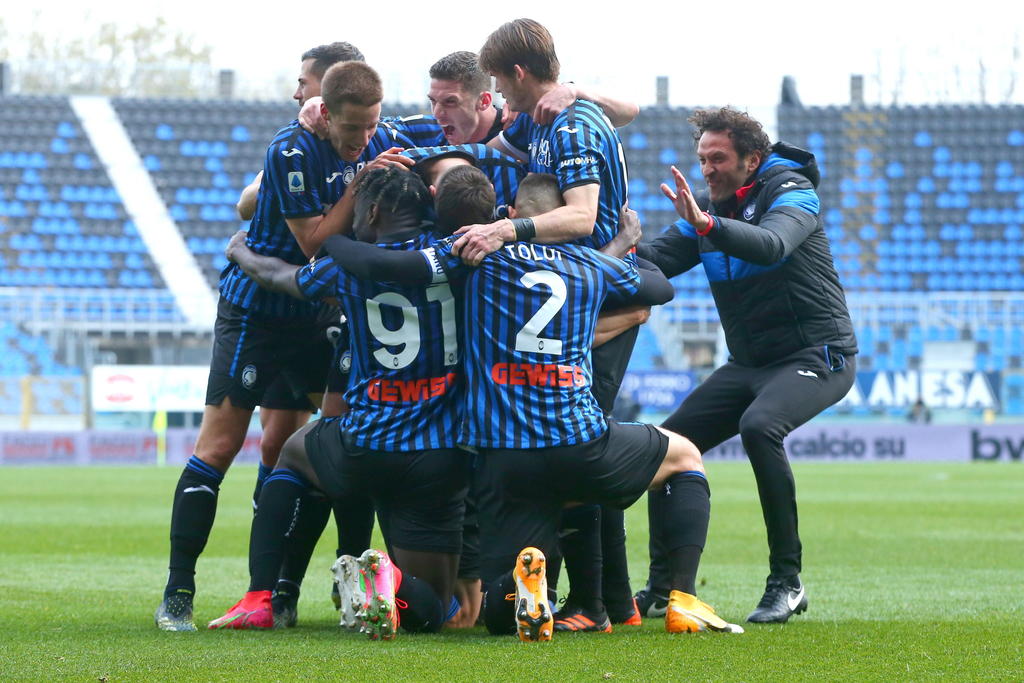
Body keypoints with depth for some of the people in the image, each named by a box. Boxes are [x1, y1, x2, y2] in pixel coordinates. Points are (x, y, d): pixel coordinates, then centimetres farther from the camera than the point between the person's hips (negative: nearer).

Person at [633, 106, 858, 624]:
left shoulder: (791, 193, -13)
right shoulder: (711, 208, 9)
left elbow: (770, 246, -35)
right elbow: (655, 261, 1)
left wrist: (707, 224, -51)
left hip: (816, 357, -8)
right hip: (748, 363, 8)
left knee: (759, 426, -34)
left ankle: (787, 584, -27)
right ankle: (664, 585, 12)